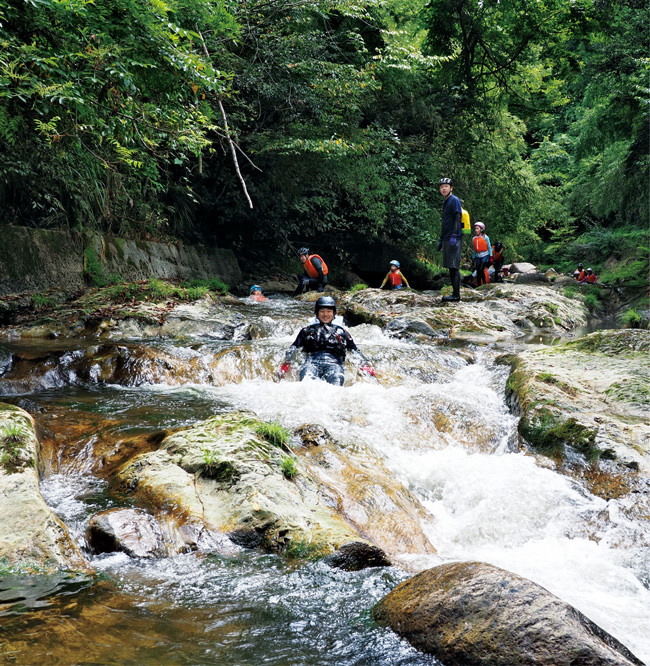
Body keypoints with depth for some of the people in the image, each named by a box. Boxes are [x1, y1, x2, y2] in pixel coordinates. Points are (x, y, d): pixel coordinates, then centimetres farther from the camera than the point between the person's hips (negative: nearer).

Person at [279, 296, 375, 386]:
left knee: (336, 381, -37)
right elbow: (294, 348, 20)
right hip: (312, 362, 0)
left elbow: (355, 351, 25)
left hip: (334, 363, 0)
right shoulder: (308, 331, 29)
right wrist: (286, 363, 1)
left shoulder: (341, 332, 29)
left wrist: (365, 366, 7)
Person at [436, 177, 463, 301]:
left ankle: (456, 295, -10)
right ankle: (454, 293, 12)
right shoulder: (445, 203, 22)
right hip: (447, 239, 9)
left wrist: (454, 236, -22)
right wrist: (441, 239, 26)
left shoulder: (454, 200, -6)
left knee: (454, 267, -10)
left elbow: (458, 218, -15)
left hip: (453, 239, -9)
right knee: (451, 268, 9)